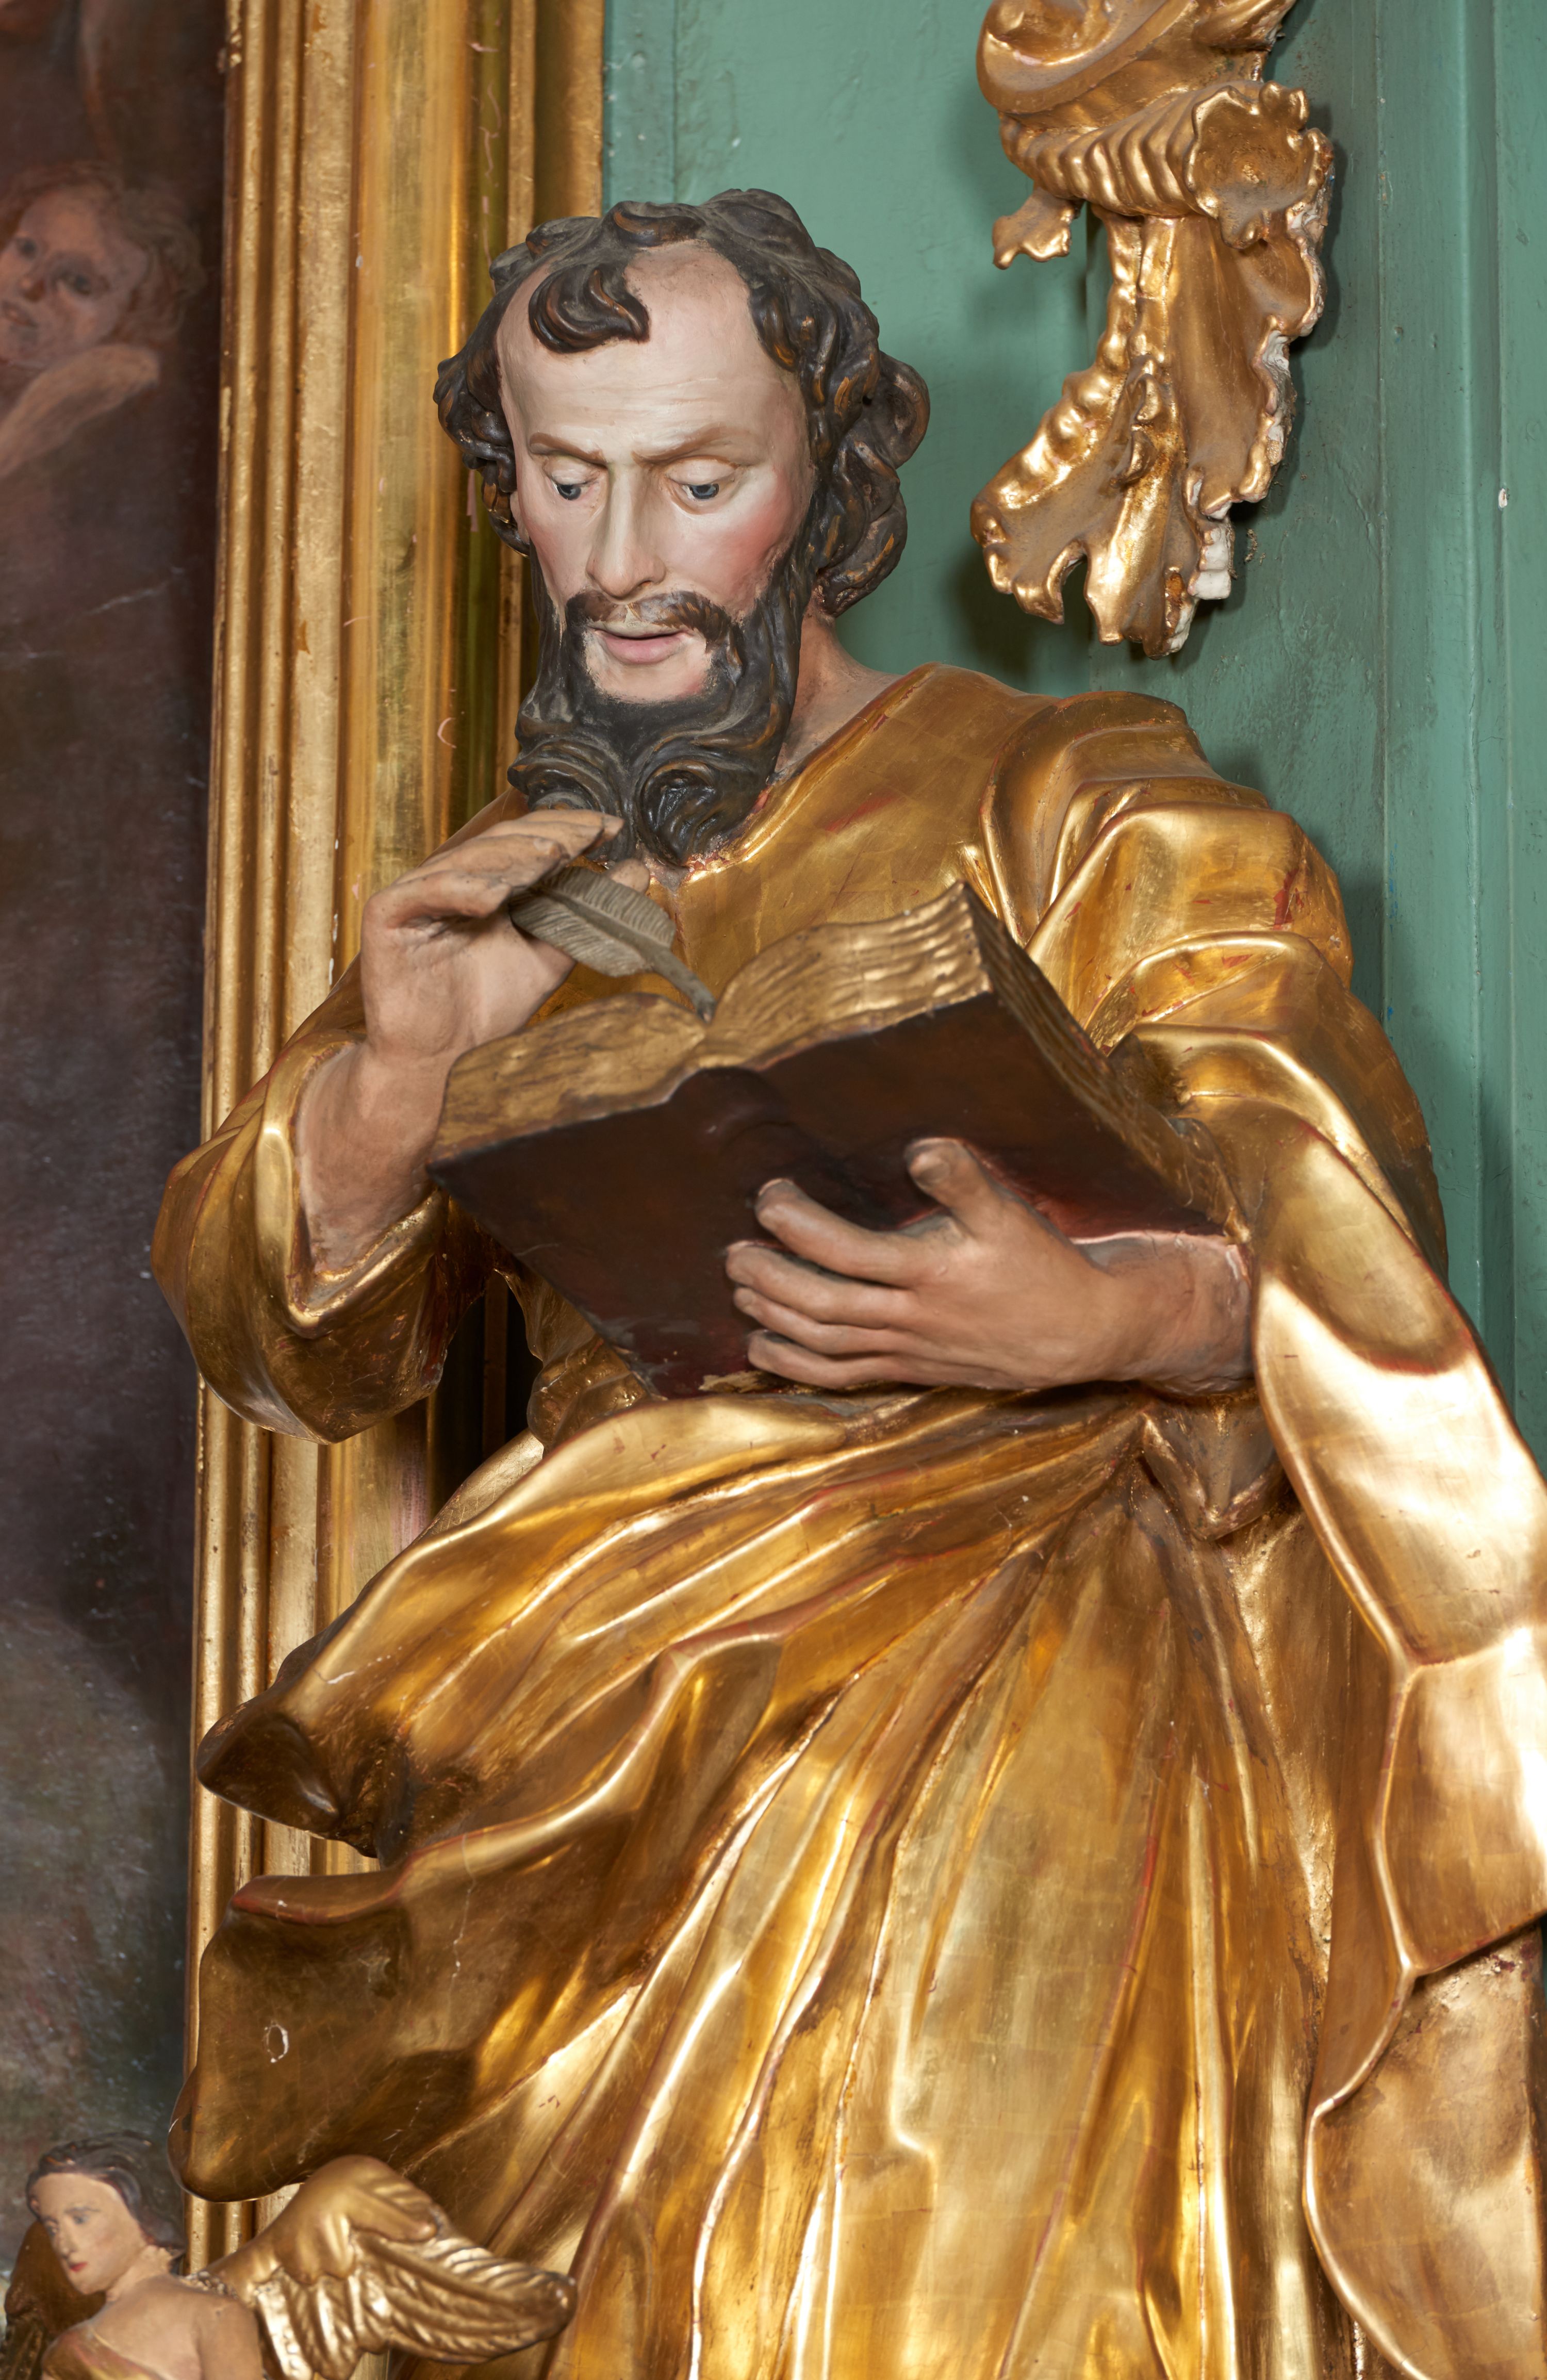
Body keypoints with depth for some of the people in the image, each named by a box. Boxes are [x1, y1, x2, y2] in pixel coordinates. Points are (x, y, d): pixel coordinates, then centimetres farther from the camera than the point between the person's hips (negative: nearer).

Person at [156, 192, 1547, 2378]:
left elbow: (1334, 1204, -7)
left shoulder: (1073, 807, 6)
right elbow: (292, 1351, 11)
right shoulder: (511, 888, 18)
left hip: (1024, 1594, -3)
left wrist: (1095, 1319, -30)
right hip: (618, 1663, 4)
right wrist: (400, 1078, -11)